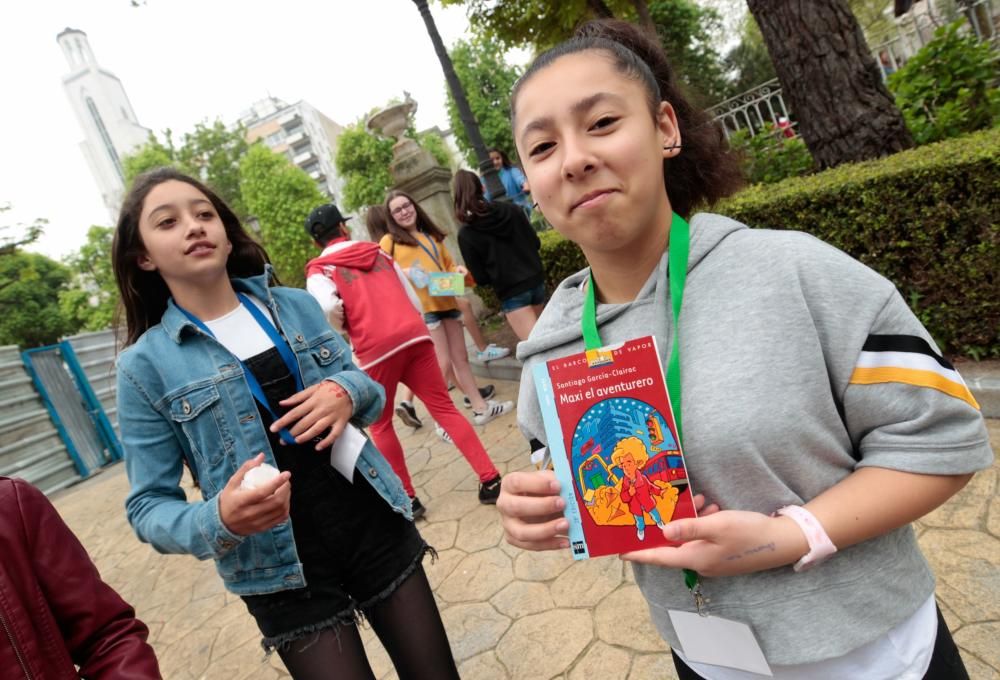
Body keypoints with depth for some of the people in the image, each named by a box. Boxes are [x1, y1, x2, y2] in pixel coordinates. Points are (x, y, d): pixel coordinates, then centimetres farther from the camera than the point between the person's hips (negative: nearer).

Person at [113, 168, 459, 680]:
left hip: (375, 527, 3)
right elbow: (149, 507, -3)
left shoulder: (297, 306, 2)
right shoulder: (145, 364, -6)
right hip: (285, 574, -3)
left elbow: (372, 392, 11)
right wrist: (219, 520, -24)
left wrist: (349, 392, -13)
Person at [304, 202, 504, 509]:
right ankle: (491, 480, 7)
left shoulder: (319, 269, 8)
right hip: (414, 335, 4)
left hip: (376, 348, -3)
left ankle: (407, 497, 19)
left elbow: (328, 307, -14)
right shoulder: (377, 251, 22)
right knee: (444, 407, 9)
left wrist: (342, 328, 6)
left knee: (380, 426, 16)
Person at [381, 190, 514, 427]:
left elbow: (448, 265, 24)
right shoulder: (389, 241, 2)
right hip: (421, 308, -6)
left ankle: (481, 408, 22)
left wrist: (458, 270, 2)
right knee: (442, 364, -9)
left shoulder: (432, 236, 19)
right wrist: (403, 273, -20)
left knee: (461, 358, 12)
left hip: (446, 302, 6)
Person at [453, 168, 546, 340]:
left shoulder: (466, 234, -10)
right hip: (536, 280, 6)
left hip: (512, 293, -6)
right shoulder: (508, 209, 1)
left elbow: (480, 278, -8)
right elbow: (536, 243, 8)